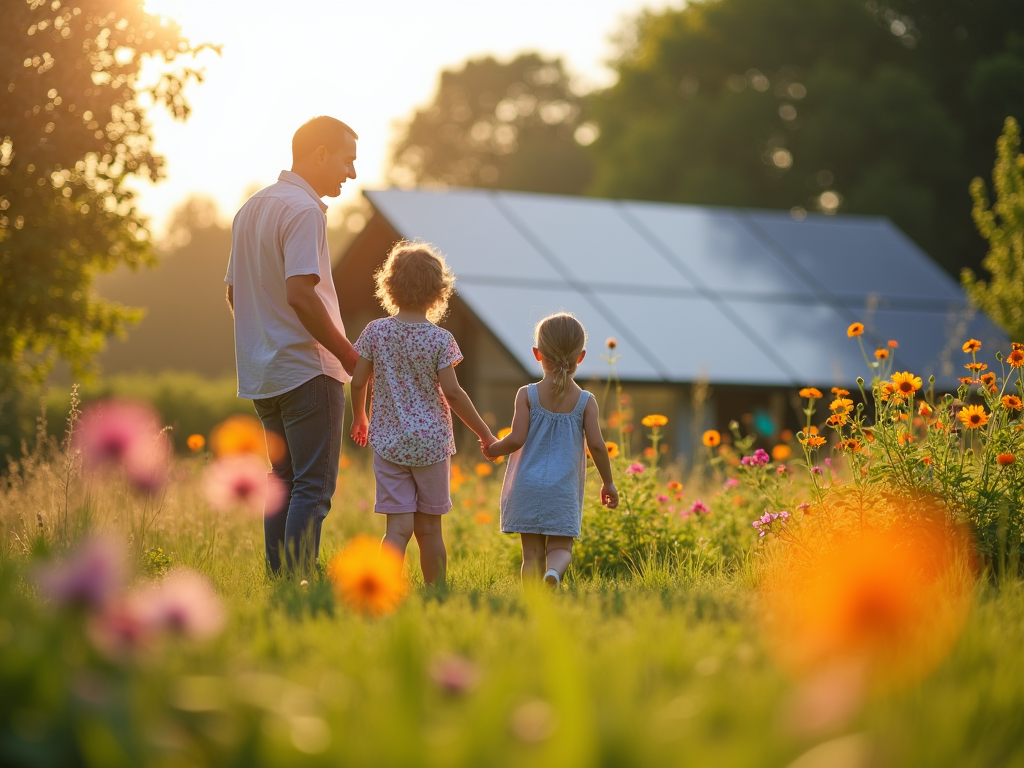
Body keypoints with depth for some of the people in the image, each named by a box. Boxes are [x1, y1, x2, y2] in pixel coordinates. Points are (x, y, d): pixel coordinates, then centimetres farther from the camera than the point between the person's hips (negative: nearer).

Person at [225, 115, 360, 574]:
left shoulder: (251, 208, 16)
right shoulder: (302, 211, -14)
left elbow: (234, 292, 20)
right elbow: (300, 295, -23)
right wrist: (350, 356, -15)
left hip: (262, 372, 9)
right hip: (307, 368, -9)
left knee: (286, 481, 13)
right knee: (313, 488, -8)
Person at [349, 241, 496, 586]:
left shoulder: (375, 332, -2)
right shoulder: (440, 339, -7)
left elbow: (358, 382, 2)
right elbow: (452, 393, -11)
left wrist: (359, 418, 21)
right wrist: (484, 433, -1)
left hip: (388, 442, 1)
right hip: (431, 442, -1)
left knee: (398, 527, -2)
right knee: (429, 529, 10)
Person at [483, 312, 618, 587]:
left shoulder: (527, 395, -4)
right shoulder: (585, 401, -1)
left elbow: (516, 440, -9)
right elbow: (596, 444, -5)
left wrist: (493, 449, 11)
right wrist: (608, 483, 8)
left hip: (527, 488, 0)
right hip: (564, 490, 0)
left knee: (532, 552, 5)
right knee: (560, 547, 6)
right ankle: (554, 572, -26)